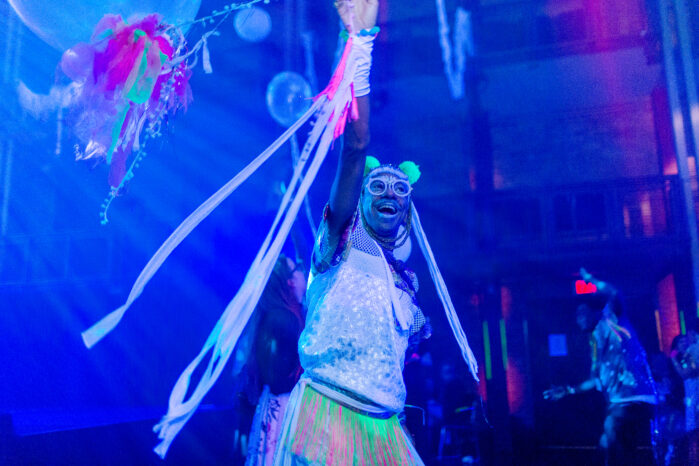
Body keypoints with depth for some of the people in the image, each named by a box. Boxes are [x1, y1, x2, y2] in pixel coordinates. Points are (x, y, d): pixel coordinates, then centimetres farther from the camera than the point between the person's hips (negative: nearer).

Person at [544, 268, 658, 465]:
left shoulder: (611, 321, 3)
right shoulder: (595, 342, 23)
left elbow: (615, 295, -15)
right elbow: (597, 380, 25)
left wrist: (590, 279, 0)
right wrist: (569, 391, 26)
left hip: (634, 398, -9)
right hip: (617, 401, 9)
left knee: (609, 444, -17)